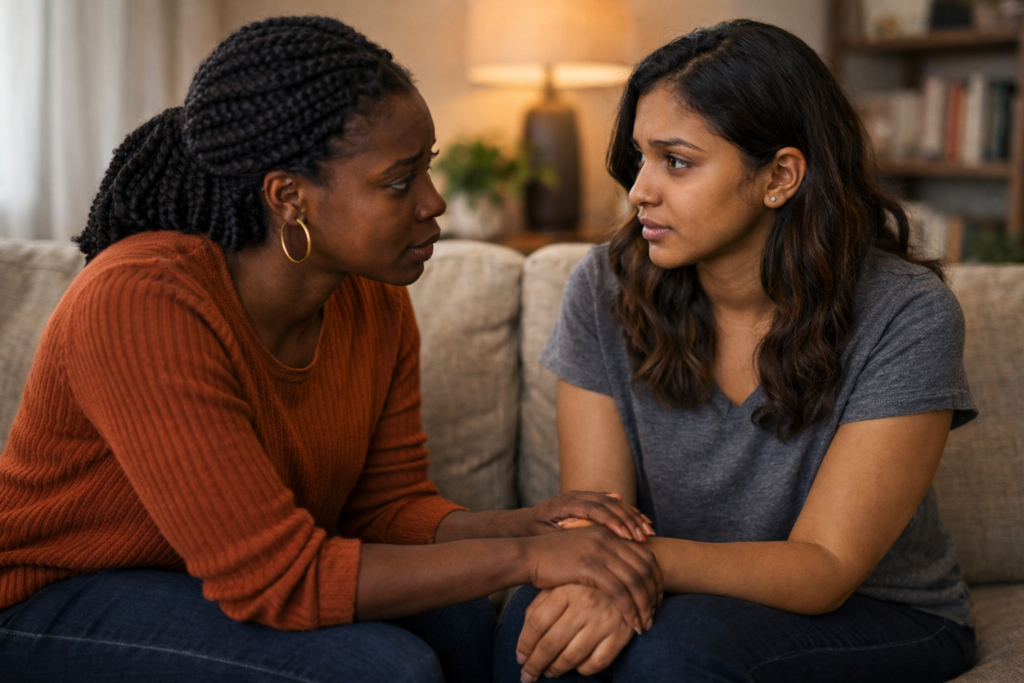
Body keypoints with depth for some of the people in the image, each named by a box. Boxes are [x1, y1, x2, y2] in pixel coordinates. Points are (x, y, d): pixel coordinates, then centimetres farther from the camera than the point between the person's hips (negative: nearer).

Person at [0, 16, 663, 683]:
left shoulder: (375, 304, -7)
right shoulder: (141, 304, -31)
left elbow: (389, 505, -1)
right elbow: (274, 576, -32)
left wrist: (527, 524, -21)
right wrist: (521, 557, -30)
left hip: (233, 589, 7)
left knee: (461, 621, -16)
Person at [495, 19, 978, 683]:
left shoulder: (906, 316, -19)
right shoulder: (606, 289, -8)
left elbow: (826, 567, -21)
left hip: (879, 618, -2)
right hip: (684, 599, 3)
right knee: (536, 622, -29)